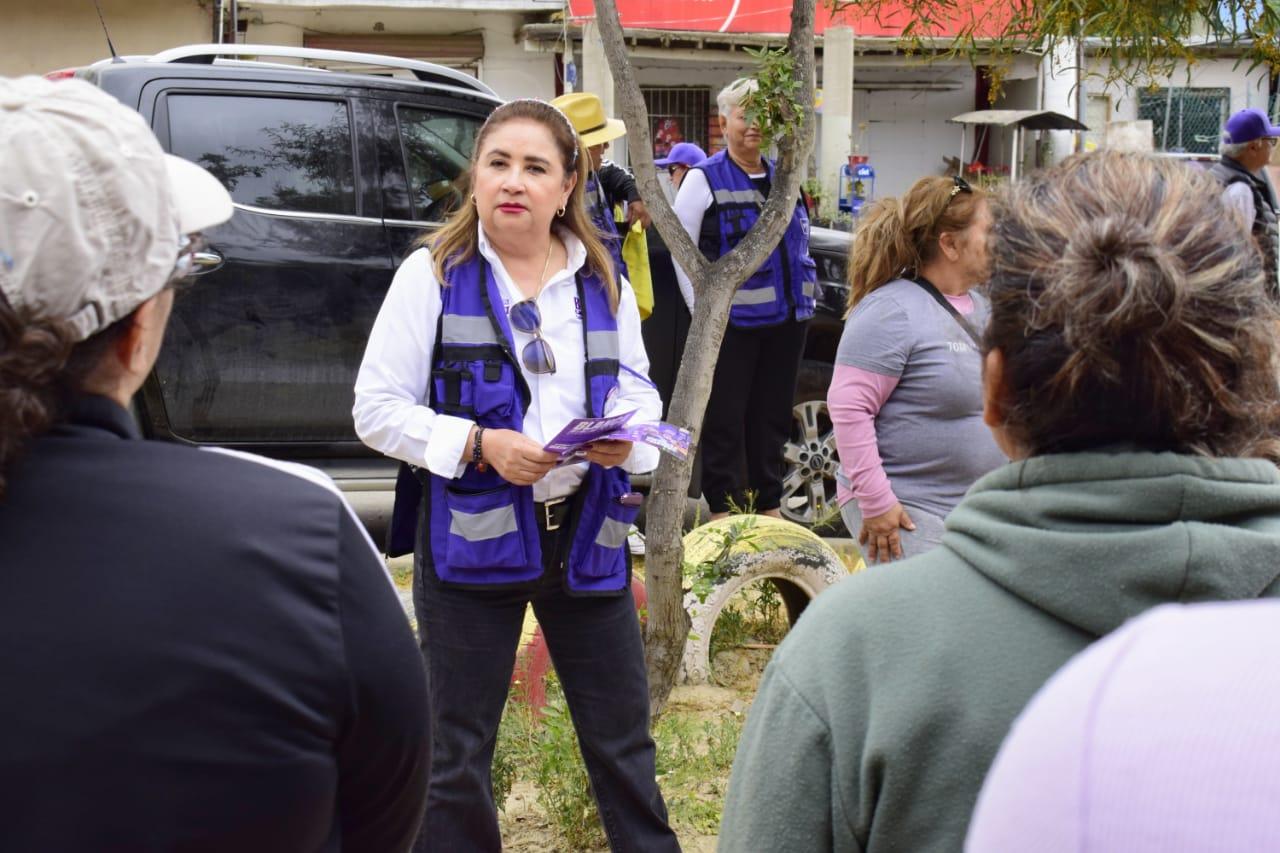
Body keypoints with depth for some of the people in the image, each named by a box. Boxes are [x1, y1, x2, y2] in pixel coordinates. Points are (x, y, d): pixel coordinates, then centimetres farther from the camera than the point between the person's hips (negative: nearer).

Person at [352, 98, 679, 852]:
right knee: (459, 753, 8)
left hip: (587, 533, 3)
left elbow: (640, 395, 13)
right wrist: (479, 444, -20)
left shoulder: (603, 282, 7)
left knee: (624, 740, 13)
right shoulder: (434, 275, -5)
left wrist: (628, 440, -10)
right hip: (471, 535, -3)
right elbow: (378, 410, -7)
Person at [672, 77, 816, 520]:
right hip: (731, 321, -6)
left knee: (772, 415, 13)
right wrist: (701, 309, -10)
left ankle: (769, 504, 23)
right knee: (725, 419, 1)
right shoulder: (705, 178, -5)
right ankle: (724, 508, 9)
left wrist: (804, 298, 14)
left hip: (785, 319, 6)